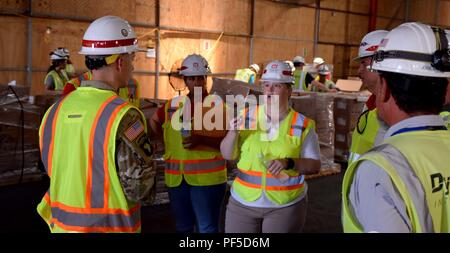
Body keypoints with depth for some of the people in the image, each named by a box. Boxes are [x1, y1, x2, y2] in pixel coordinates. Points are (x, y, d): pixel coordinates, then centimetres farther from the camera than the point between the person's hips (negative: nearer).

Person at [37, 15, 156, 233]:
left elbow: (53, 169, 7)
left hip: (62, 223, 5)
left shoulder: (57, 109, -1)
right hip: (109, 225, -5)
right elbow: (139, 187, -19)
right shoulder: (124, 116, -20)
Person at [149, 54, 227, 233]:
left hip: (207, 177, -4)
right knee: (182, 227, 16)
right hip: (176, 178, 5)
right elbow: (154, 121, 28)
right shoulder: (173, 104, 10)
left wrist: (201, 140, -25)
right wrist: (169, 140, 14)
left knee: (207, 228, -2)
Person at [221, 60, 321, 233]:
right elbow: (227, 155, 2)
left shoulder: (302, 125, -5)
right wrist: (234, 132, -16)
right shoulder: (247, 116, 0)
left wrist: (289, 163, -21)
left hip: (285, 206, -2)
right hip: (243, 202, 2)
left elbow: (314, 165, -4)